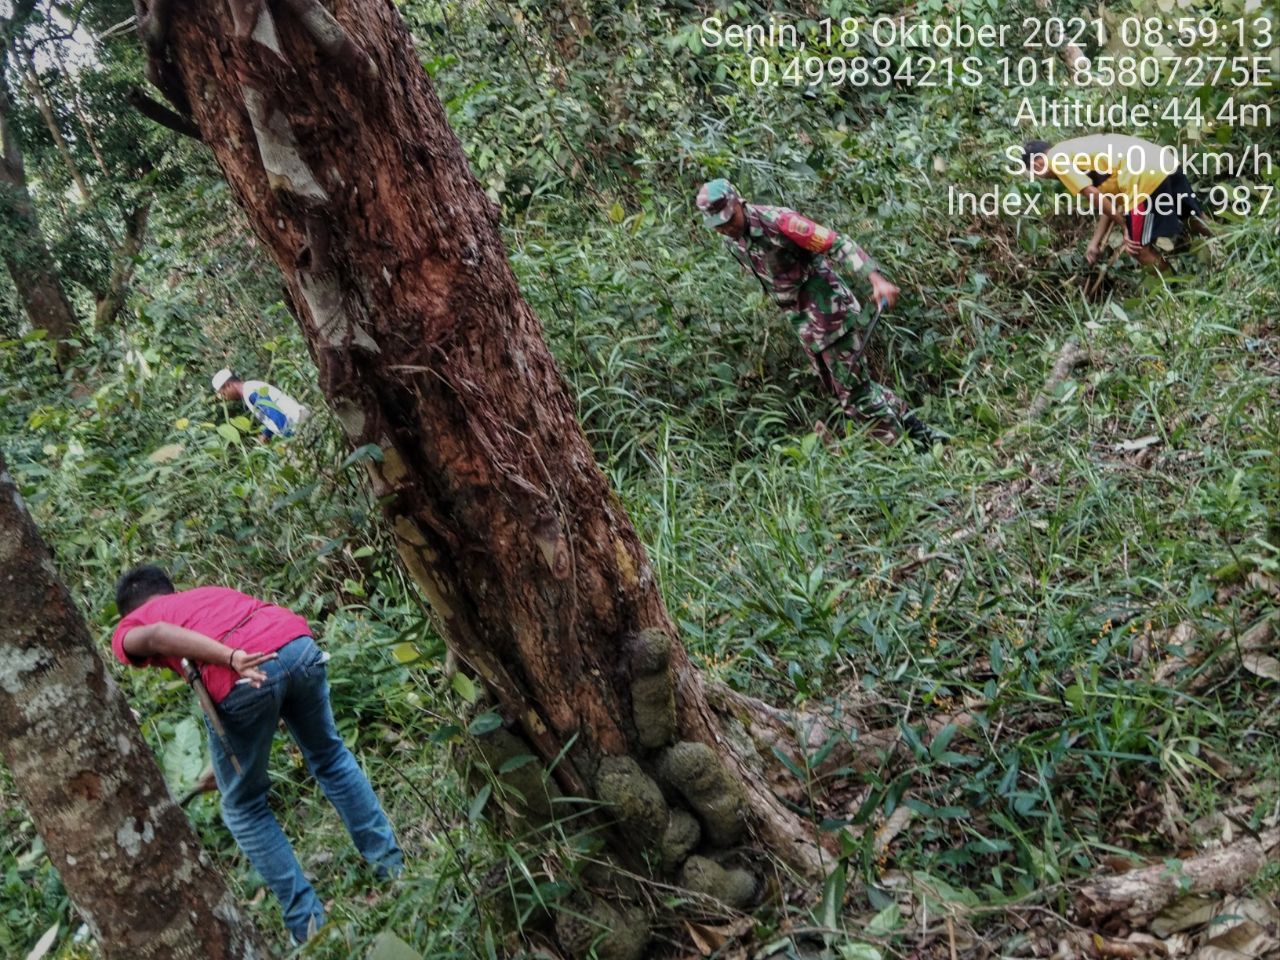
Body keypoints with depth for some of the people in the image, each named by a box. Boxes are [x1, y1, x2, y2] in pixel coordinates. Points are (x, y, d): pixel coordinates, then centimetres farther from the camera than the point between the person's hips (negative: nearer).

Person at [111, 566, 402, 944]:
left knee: (243, 808, 18)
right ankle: (392, 866, 36)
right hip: (298, 643, 5)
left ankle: (308, 923, 20)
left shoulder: (128, 630, 25)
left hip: (243, 677, -5)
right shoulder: (210, 591, 40)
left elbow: (157, 635, -2)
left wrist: (231, 659, -15)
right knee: (330, 757, 29)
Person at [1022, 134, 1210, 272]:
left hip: (1146, 175, -9)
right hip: (1165, 161, 9)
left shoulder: (1056, 158, 2)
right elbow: (1109, 200, 22)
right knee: (1192, 217, 26)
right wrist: (1095, 241, 20)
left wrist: (1125, 226, 4)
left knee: (1140, 249, 5)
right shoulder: (1077, 150, 28)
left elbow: (1093, 195, -6)